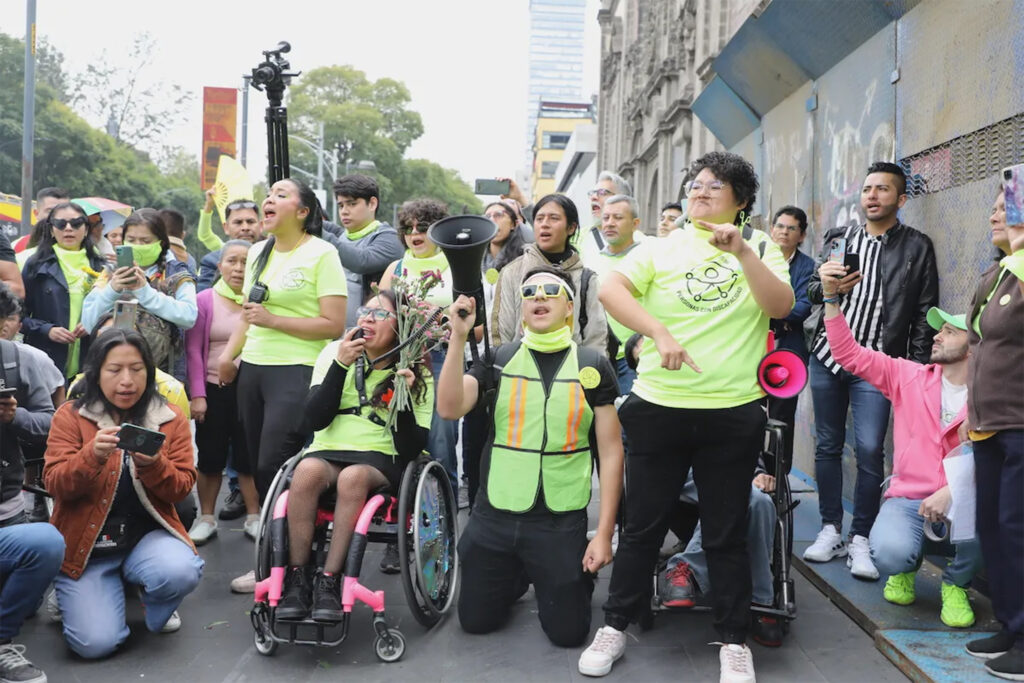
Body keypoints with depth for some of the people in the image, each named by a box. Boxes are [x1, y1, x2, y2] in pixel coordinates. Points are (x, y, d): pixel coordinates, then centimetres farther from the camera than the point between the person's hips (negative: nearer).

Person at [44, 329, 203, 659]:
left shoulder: (171, 419, 1)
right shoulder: (70, 416, -2)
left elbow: (182, 488, -3)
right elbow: (55, 485, -10)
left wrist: (152, 464, -24)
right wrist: (92, 456, -30)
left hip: (148, 533, 1)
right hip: (86, 542, -1)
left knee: (181, 572, -33)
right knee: (95, 642, -18)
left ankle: (155, 607, 6)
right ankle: (72, 595, 19)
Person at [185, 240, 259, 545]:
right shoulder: (204, 300, 0)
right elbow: (193, 349, -1)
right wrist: (197, 394, -7)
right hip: (214, 389, 0)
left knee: (249, 454, 5)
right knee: (210, 455, 8)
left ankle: (254, 518, 17)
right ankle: (206, 518, 21)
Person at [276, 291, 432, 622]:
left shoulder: (416, 374, 3)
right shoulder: (334, 352, 7)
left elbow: (412, 450, -5)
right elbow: (314, 420, -7)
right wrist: (341, 365, -14)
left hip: (382, 459, -1)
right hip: (328, 451, 2)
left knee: (353, 476, -36)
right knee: (308, 470, -33)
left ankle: (330, 582, -27)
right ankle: (297, 578, -24)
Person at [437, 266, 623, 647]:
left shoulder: (592, 366, -4)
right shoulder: (498, 359, 0)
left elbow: (610, 450, -3)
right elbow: (449, 409, -15)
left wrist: (604, 533, -8)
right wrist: (459, 337, -24)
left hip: (562, 522, -2)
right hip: (494, 516, 2)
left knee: (568, 632, 3)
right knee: (475, 622, 12)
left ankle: (577, 575, 34)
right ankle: (517, 577, 41)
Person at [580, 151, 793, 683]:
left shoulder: (760, 248, 6)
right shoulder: (663, 247, 3)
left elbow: (780, 306, -9)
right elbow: (610, 289, -11)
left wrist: (742, 252, -19)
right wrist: (660, 331, -23)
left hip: (733, 414, 0)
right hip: (658, 408, 1)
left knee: (726, 533, 10)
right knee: (642, 525, 11)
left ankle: (734, 640, 24)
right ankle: (615, 625, 26)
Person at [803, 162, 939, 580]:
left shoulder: (918, 247, 3)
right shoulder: (837, 239, 9)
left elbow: (925, 313, 2)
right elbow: (811, 293, 5)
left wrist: (918, 368, -3)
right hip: (827, 356, 3)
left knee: (870, 451, -8)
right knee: (827, 445, 8)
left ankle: (860, 539, 4)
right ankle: (831, 530, 19)